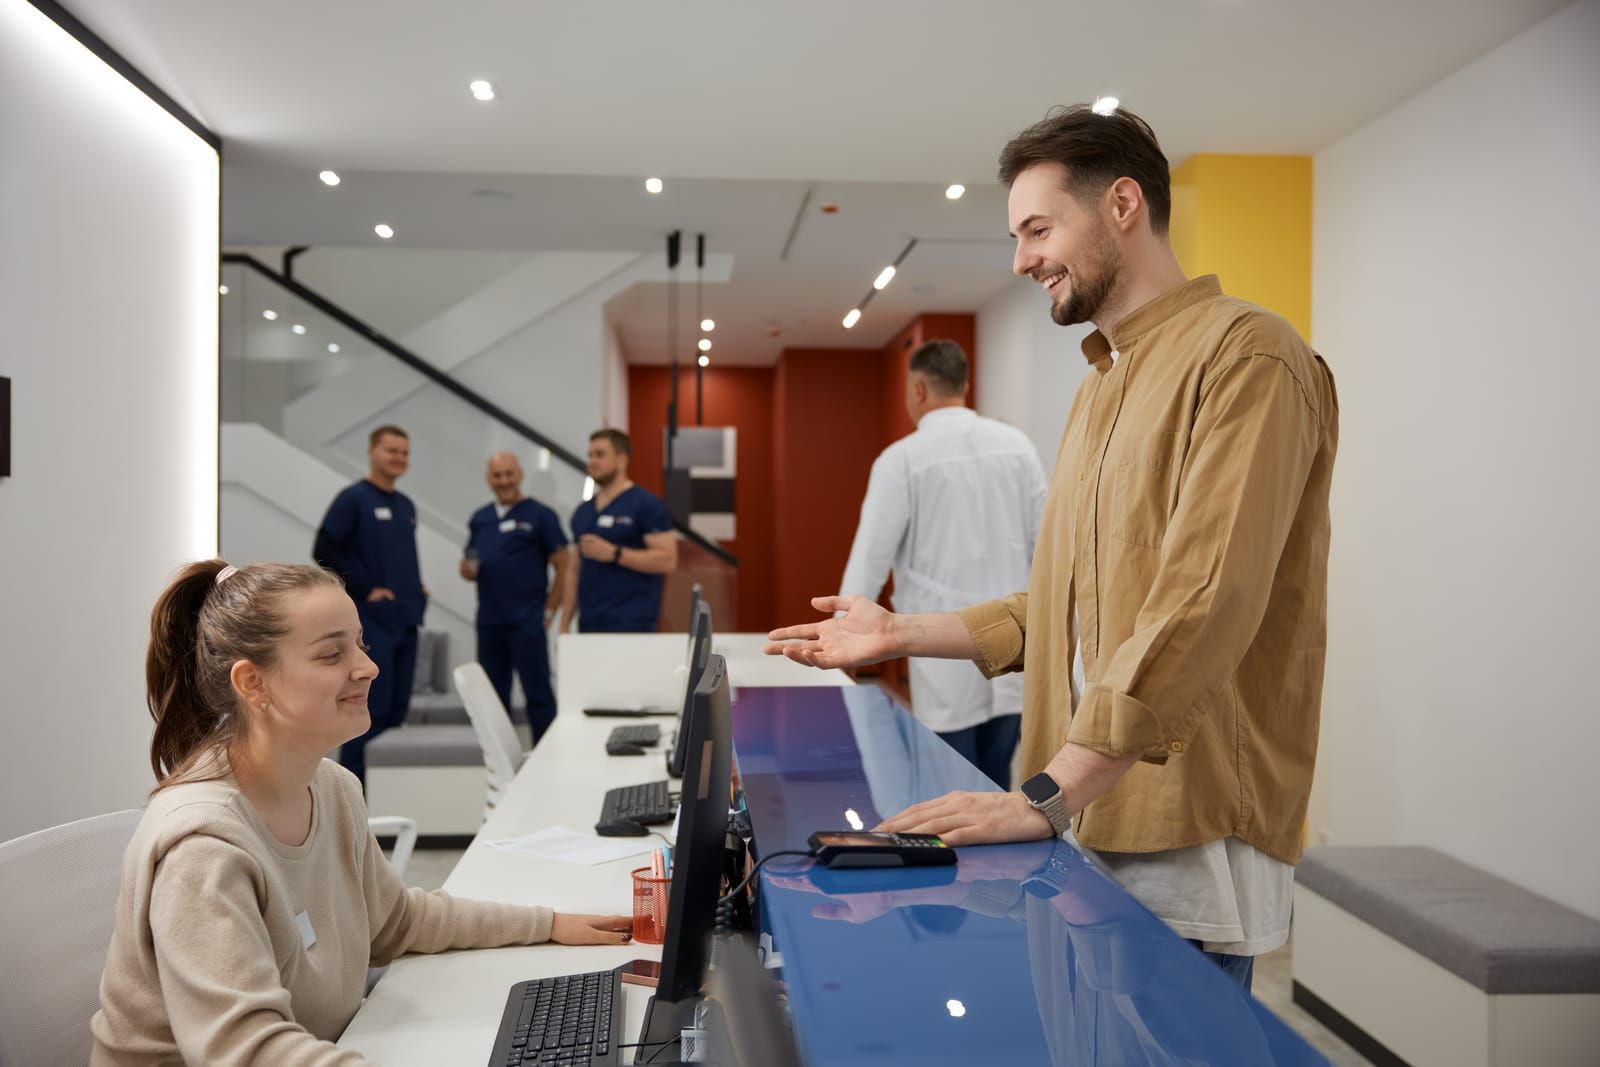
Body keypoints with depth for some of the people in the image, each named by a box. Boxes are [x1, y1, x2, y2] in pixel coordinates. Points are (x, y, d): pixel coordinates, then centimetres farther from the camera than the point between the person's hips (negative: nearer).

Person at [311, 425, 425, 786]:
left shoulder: (406, 505, 16)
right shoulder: (353, 498, -6)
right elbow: (325, 550, -12)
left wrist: (417, 587, 10)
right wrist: (365, 589, -13)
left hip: (406, 619, 7)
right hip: (373, 620, -7)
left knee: (397, 707, 11)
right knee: (371, 709, -7)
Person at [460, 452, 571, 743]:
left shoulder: (539, 516, -2)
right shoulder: (479, 519, 13)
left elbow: (565, 565, -4)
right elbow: (469, 566, 20)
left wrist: (550, 609, -8)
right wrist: (468, 570, -3)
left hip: (527, 623, -6)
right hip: (488, 622, 6)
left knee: (538, 694, -2)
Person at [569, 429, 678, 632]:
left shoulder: (647, 504, -6)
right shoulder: (583, 511, 16)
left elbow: (668, 560, -13)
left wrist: (614, 554, -18)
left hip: (630, 624, -7)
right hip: (588, 623, 7)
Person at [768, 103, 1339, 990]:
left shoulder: (1243, 356, -12)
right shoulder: (1101, 386, 19)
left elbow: (1203, 606, -23)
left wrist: (1048, 796, -25)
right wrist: (901, 635, 14)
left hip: (1188, 847, -8)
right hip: (1087, 824, 8)